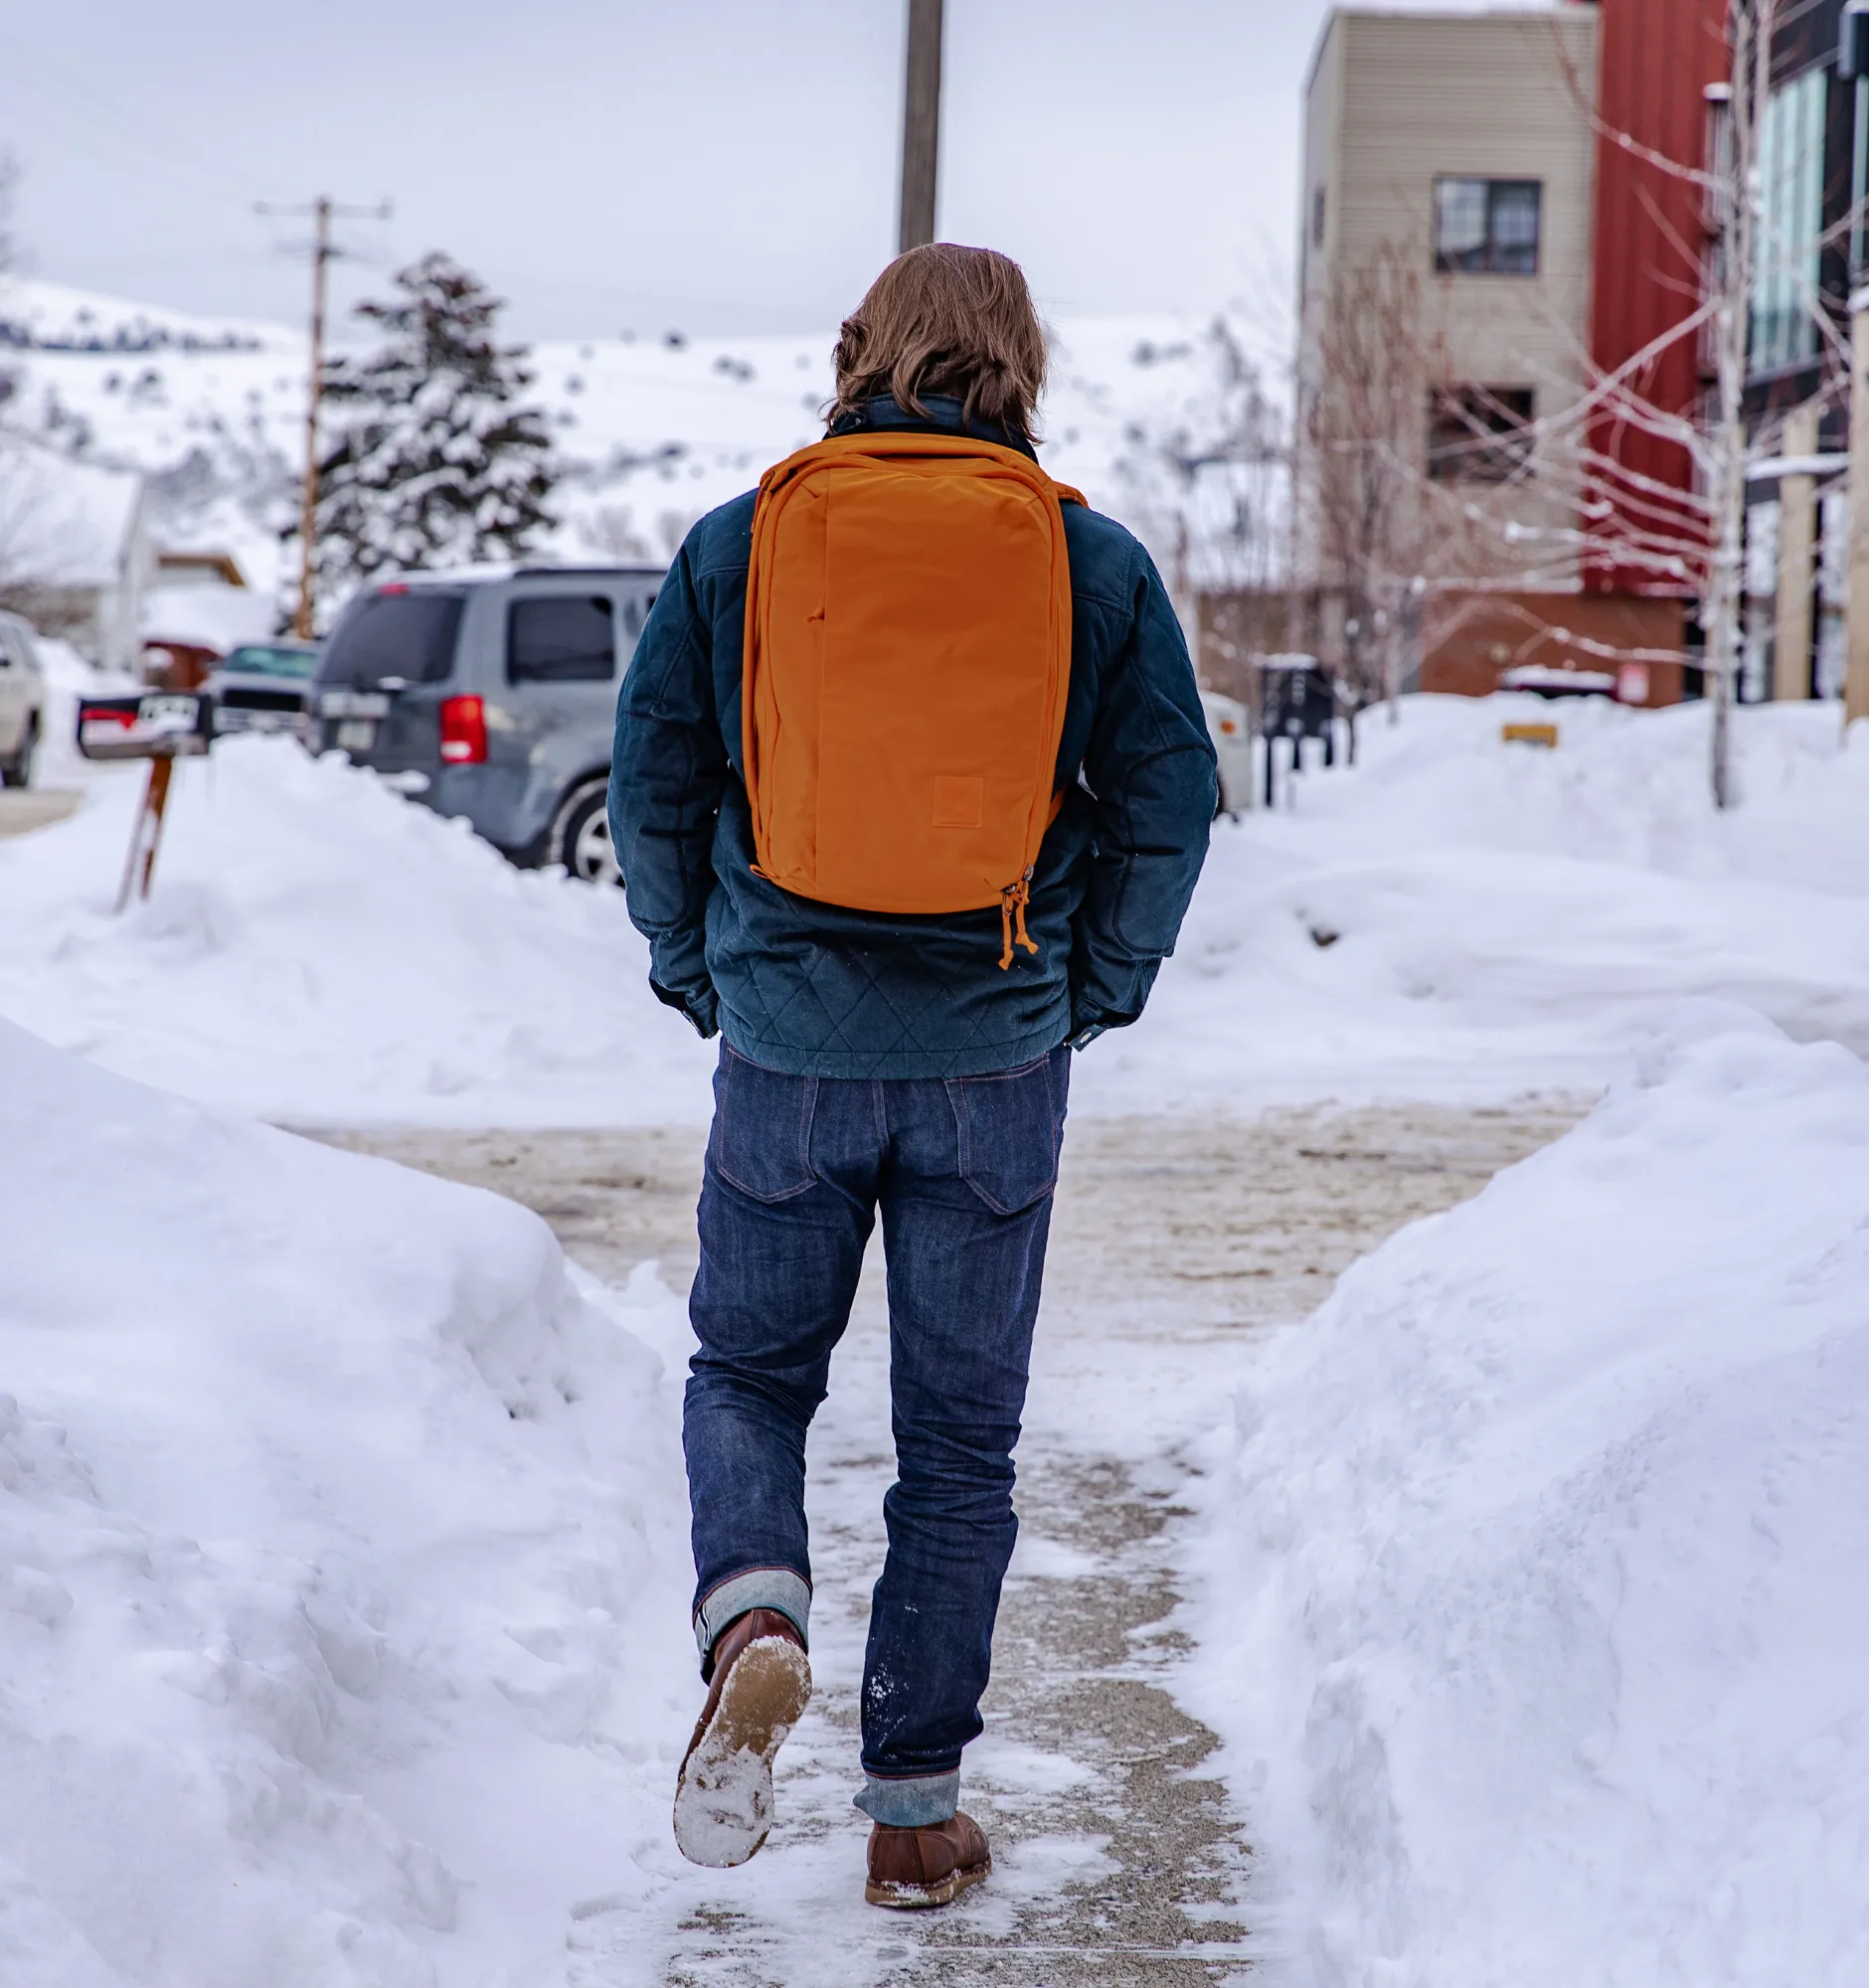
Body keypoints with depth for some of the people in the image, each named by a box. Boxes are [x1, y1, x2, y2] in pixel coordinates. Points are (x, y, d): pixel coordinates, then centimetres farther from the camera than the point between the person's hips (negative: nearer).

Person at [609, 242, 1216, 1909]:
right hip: (997, 1060, 0)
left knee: (748, 1367, 18)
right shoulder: (1097, 563, 0)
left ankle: (753, 1617, -10)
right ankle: (916, 1803, 13)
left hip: (789, 1046, 0)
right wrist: (1096, 991, 13)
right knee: (962, 1430, 11)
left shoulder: (737, 543, 0)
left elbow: (650, 776, 2)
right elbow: (1172, 801, 0)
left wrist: (697, 971, 15)